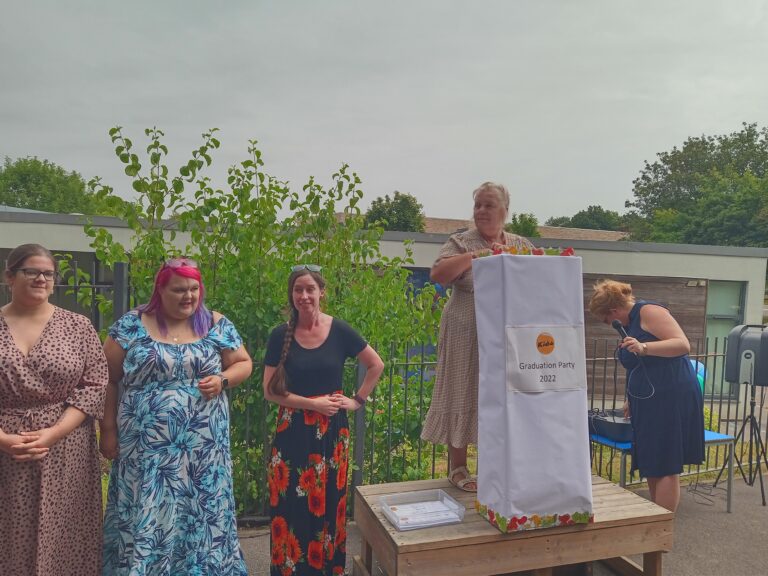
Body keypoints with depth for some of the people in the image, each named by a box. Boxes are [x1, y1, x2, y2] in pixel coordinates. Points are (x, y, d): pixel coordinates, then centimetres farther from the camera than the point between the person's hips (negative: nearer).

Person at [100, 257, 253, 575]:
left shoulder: (217, 325, 2)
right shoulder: (132, 324, -1)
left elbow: (244, 363, 9)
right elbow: (108, 378, 2)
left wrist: (222, 379, -11)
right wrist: (108, 429, -1)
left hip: (203, 446, 2)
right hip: (146, 447, -1)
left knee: (202, 513, 9)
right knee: (145, 515, 5)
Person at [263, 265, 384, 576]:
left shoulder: (340, 331, -5)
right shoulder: (280, 335, -5)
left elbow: (376, 365, 7)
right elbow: (270, 390, -4)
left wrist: (357, 400, 1)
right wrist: (312, 403, -12)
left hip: (331, 430, 0)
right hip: (292, 431, 0)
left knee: (329, 502, 10)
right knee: (292, 505, 3)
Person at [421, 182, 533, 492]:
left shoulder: (522, 245, 11)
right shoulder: (461, 243, -1)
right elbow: (437, 274, -16)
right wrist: (476, 255, -21)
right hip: (467, 336, -3)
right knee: (464, 396, 3)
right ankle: (458, 467, 17)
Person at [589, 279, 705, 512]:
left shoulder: (649, 311, -10)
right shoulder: (630, 324, 18)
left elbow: (683, 345, -19)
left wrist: (644, 347, -30)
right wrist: (630, 400, 32)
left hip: (672, 398, -9)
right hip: (649, 404, 9)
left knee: (664, 468, -5)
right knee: (650, 467, 11)